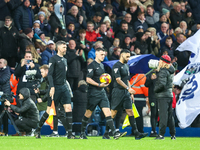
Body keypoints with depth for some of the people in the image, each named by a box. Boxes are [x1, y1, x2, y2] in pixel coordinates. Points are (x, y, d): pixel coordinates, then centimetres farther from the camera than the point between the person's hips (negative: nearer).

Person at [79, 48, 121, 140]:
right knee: (88, 113, 3)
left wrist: (105, 83, 11)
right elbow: (88, 79, -16)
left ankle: (114, 133, -15)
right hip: (93, 93, -7)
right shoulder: (92, 65, -9)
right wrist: (99, 85, -22)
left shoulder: (101, 65, 16)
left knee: (107, 111, -6)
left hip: (102, 92, 7)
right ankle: (82, 133, 17)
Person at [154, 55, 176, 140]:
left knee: (163, 115, -9)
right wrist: (158, 71, 9)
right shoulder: (170, 71, 13)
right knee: (170, 115, 12)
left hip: (163, 96, -9)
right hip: (170, 95, 9)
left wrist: (155, 89, -8)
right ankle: (173, 134, 13)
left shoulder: (163, 71, -14)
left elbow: (162, 84, -23)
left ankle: (161, 134, -10)